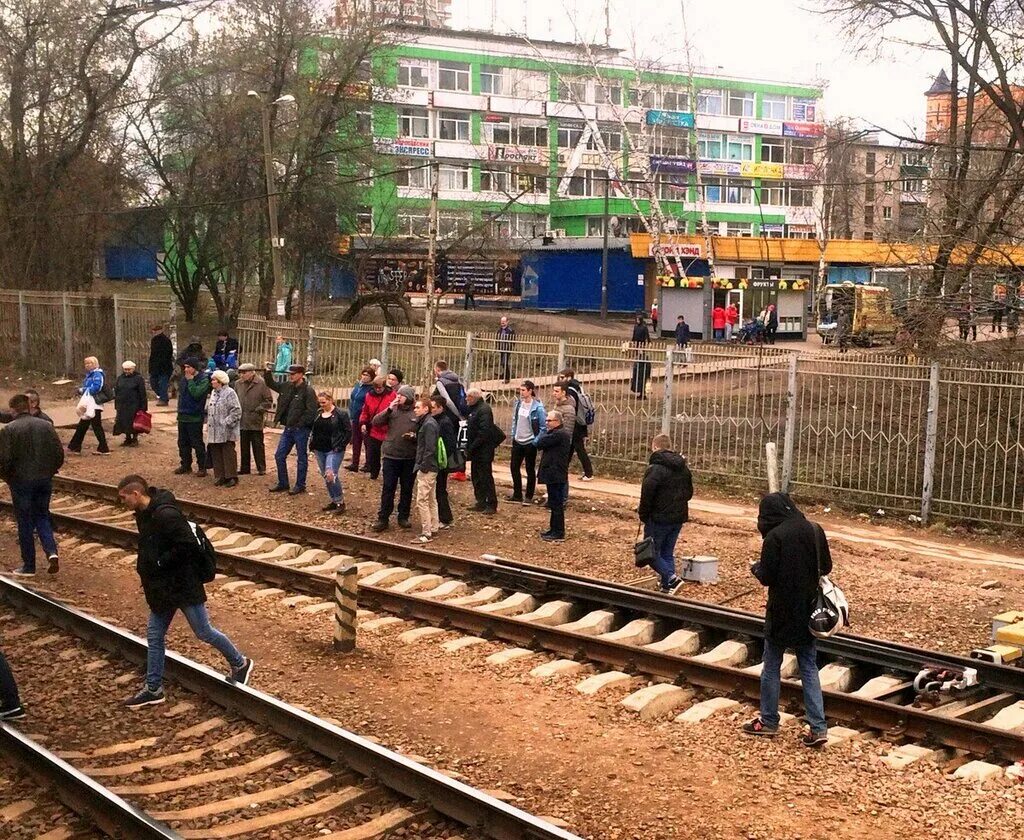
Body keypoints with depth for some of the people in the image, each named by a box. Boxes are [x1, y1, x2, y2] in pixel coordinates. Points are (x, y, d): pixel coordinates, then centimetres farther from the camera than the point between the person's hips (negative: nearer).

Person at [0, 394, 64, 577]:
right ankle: (51, 551, -3)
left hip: (21, 481, -4)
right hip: (45, 480, 4)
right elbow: (59, 454, 0)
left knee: (25, 522, 7)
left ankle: (28, 566, 14)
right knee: (42, 517, 19)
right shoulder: (46, 425, 0)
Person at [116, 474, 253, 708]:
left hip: (183, 585, -9)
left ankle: (240, 664, 24)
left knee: (204, 632, 4)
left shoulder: (165, 514, -26)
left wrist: (159, 563, -21)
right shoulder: (145, 513, 5)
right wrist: (145, 566, 5)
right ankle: (153, 689, 22)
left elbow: (188, 545, -28)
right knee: (154, 635, 12)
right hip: (161, 588, 9)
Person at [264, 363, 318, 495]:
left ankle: (300, 485, 14)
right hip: (288, 428, 8)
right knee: (279, 456, 11)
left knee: (301, 458, 4)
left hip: (301, 430, -8)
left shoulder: (308, 391, -15)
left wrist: (300, 424, -19)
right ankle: (282, 484, 22)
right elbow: (272, 384, 23)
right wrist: (267, 373, 8)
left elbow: (311, 411, -20)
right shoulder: (287, 387, 8)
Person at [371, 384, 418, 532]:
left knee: (407, 489, 11)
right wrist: (389, 409, -14)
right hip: (391, 456, 1)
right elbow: (375, 422, -4)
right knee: (388, 488, 4)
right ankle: (383, 519, 10)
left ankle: (403, 517, 24)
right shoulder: (392, 411, 3)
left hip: (410, 458, -1)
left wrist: (415, 436, -19)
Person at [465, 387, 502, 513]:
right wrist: (469, 447, 10)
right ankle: (481, 503, 20)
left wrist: (471, 447, -20)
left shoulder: (484, 410, -16)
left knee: (486, 477, -5)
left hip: (484, 451, -10)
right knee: (476, 477, 13)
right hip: (476, 451, 10)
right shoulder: (474, 409, 15)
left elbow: (484, 432, -24)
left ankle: (492, 505, 0)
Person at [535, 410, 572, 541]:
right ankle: (554, 529, 26)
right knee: (554, 504, 17)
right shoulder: (557, 433, 17)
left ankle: (558, 533, 1)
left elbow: (540, 444, -17)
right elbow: (541, 444, 16)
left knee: (557, 504, -4)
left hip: (556, 475, -10)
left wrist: (546, 432, -4)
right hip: (553, 474, 10)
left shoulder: (559, 434, -18)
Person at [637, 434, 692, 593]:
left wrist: (643, 514, -10)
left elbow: (647, 492, -21)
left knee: (651, 553, 2)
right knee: (667, 553, 16)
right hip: (679, 517, 8)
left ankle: (671, 578, -14)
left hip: (659, 518, -8)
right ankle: (667, 587, 13)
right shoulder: (683, 467, 11)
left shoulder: (656, 468, -16)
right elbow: (689, 492, 19)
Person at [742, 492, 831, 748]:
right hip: (809, 612, 5)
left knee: (771, 668, 11)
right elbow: (826, 567, 8)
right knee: (809, 669, 10)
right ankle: (818, 728, 5)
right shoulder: (815, 531, -1)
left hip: (781, 613, -5)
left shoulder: (775, 537, -18)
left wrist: (756, 568, 5)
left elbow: (766, 577, -15)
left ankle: (768, 722, 21)